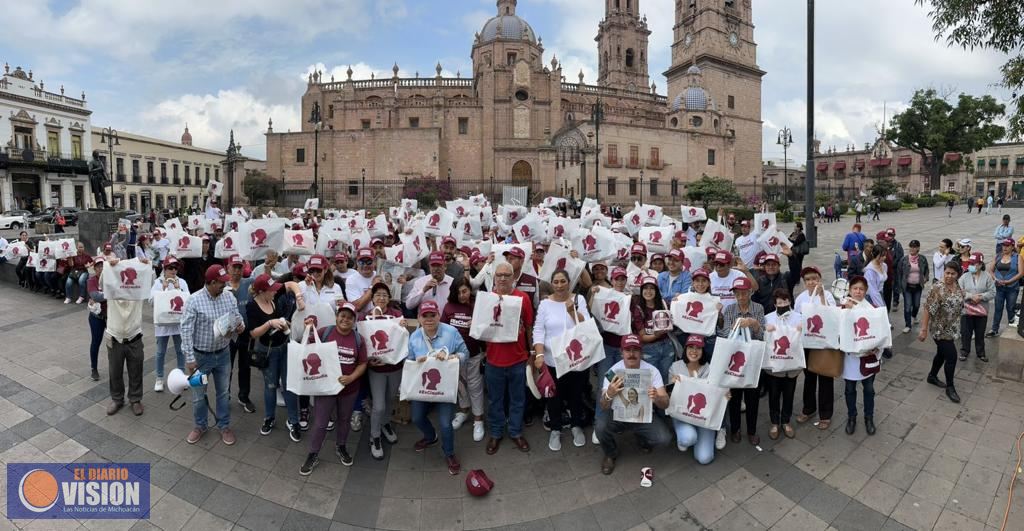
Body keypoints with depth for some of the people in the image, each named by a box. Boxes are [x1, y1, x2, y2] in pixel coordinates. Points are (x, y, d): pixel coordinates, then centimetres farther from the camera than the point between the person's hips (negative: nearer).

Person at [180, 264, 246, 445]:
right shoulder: (194, 300, -18)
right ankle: (200, 426, 35)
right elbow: (186, 331, -16)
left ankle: (224, 426, 31)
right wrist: (189, 358, -17)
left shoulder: (229, 297, -5)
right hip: (201, 356, -3)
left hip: (223, 354, 3)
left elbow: (238, 319, 6)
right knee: (199, 394, 14)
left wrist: (240, 326, -19)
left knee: (224, 392, 15)